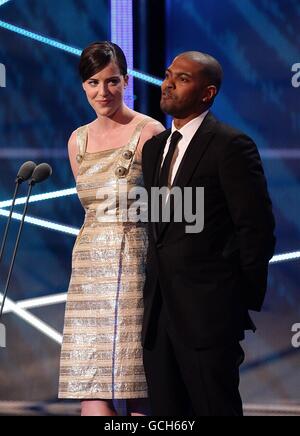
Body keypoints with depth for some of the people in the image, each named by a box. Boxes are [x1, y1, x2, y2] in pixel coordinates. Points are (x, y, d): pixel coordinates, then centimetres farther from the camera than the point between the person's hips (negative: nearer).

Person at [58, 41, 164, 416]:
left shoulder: (149, 133, -4)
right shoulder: (79, 140, 13)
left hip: (137, 264, -5)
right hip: (90, 267, 5)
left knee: (140, 391, -4)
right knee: (90, 387, -3)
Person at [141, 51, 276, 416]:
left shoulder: (231, 146, -9)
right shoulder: (153, 147, 16)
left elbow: (257, 228, -10)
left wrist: (246, 300, -8)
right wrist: (153, 296, 13)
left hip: (208, 313, -8)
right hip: (159, 311, 8)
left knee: (215, 409, -3)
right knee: (166, 413, 10)